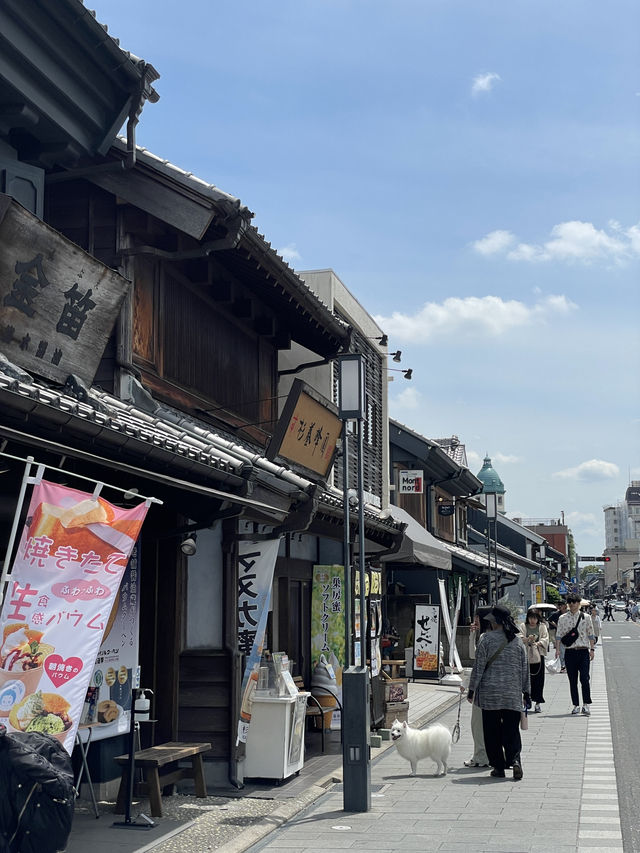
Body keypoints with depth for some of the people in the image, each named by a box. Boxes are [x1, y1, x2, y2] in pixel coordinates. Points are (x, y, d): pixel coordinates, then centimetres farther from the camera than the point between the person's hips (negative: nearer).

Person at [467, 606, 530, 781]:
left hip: (490, 691, -3)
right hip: (513, 694, 3)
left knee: (492, 731, 6)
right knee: (512, 730, 7)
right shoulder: (517, 641, 5)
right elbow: (524, 668, 9)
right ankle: (514, 759, -15)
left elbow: (479, 666, -6)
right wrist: (526, 692, 17)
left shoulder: (486, 638, -6)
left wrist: (472, 689, 1)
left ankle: (498, 767, 8)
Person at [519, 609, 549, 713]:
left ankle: (538, 703, 4)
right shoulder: (523, 626, 8)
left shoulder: (542, 626, 10)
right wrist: (527, 639, -24)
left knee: (538, 680, -1)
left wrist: (538, 643, -19)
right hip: (526, 655, 0)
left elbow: (546, 638, 1)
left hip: (538, 655, 0)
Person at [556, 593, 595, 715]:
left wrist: (592, 649, -2)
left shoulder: (586, 617, 6)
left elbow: (591, 634, 6)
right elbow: (559, 635, 7)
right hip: (570, 652, 2)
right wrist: (557, 648, -5)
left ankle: (586, 704, -7)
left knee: (584, 678, -11)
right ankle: (576, 705, 12)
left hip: (583, 651, -2)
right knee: (572, 680, 5)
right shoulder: (562, 618, 8)